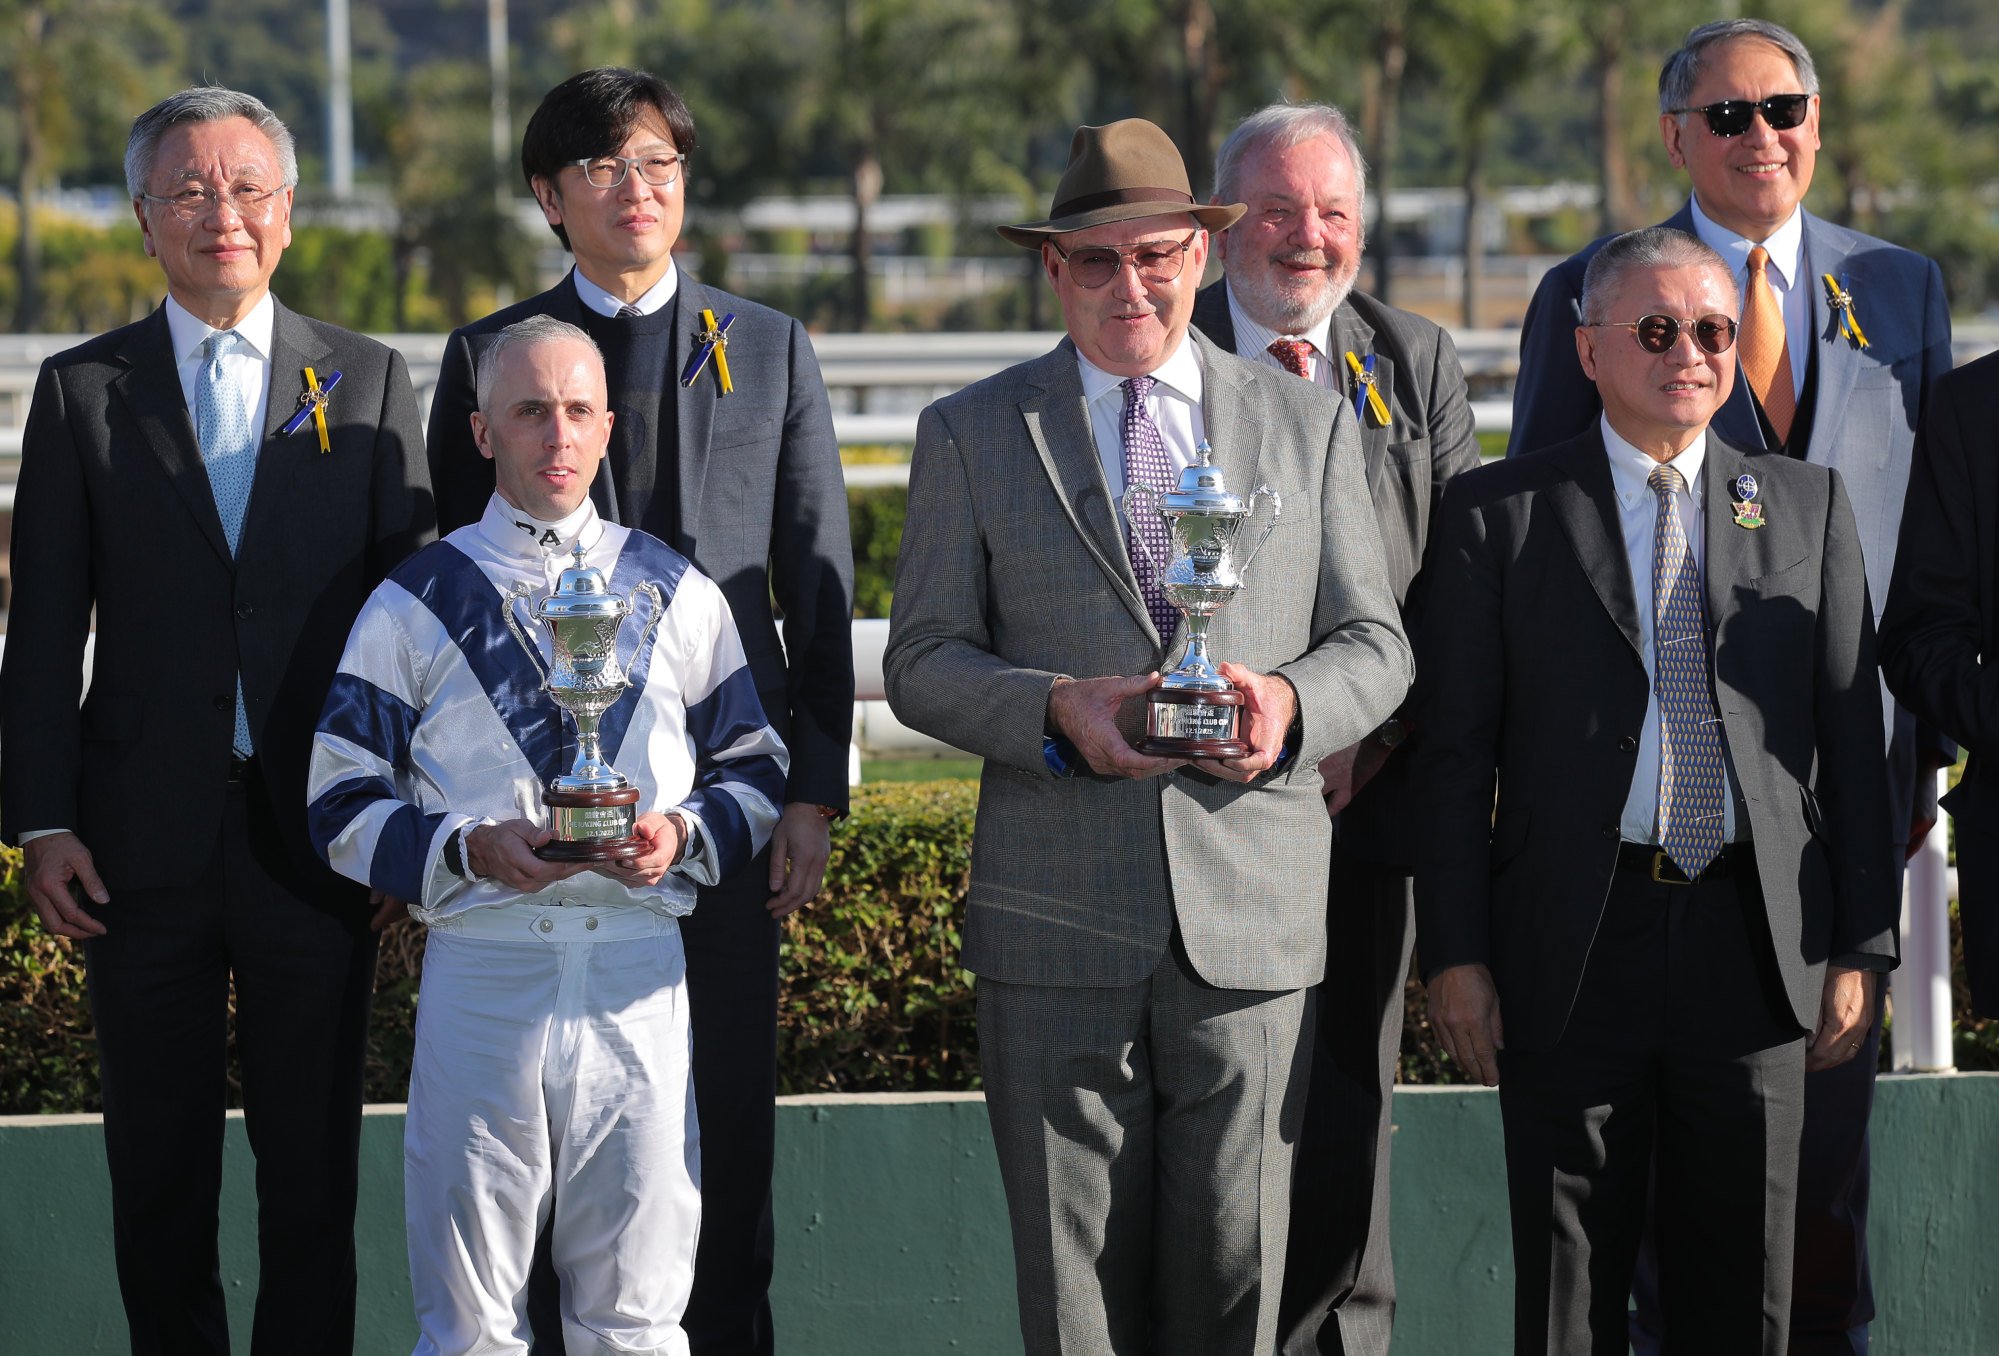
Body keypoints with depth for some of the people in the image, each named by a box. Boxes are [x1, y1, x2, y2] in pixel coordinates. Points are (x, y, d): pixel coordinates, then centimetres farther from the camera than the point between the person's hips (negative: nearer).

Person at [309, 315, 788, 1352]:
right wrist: (470, 849, -13)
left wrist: (683, 833, -5)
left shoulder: (676, 594, 13)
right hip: (479, 968, -1)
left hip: (636, 973, 1)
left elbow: (757, 769, 16)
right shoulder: (414, 605, 7)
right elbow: (340, 807, 4)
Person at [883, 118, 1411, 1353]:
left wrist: (1291, 704, -10)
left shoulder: (1311, 425, 13)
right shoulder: (971, 436, 9)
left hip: (1255, 922, 1)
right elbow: (923, 661, 5)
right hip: (1058, 927, -1)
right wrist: (1056, 710, -15)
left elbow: (1373, 641, 12)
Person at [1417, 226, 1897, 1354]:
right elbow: (1455, 751, 1)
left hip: (1755, 946, 2)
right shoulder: (1499, 513, 3)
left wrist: (1860, 947, 3)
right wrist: (1456, 953, -5)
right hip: (1575, 949, -2)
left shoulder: (1810, 507, 10)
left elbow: (1852, 741, 8)